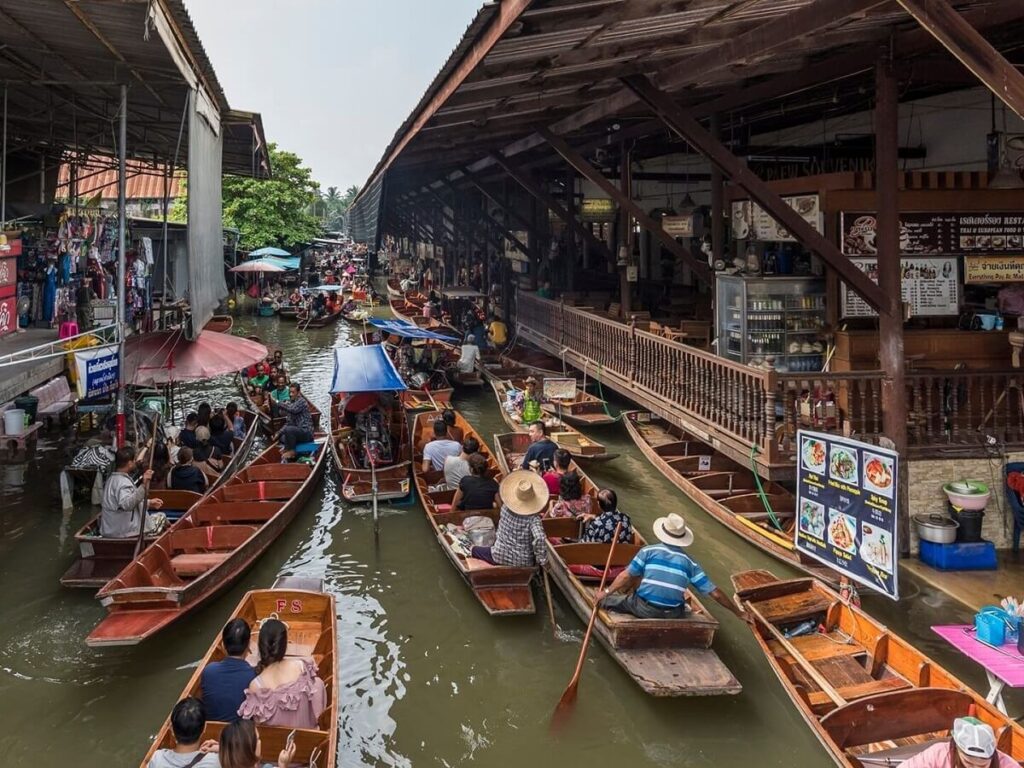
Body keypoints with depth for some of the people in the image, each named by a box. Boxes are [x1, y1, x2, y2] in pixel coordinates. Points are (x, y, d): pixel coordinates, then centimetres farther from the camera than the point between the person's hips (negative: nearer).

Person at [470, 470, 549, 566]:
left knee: (474, 550, 27)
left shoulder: (505, 508, -9)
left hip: (500, 557, 2)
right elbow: (539, 539, -38)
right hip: (523, 563, -1)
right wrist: (542, 560, -26)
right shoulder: (533, 518, -22)